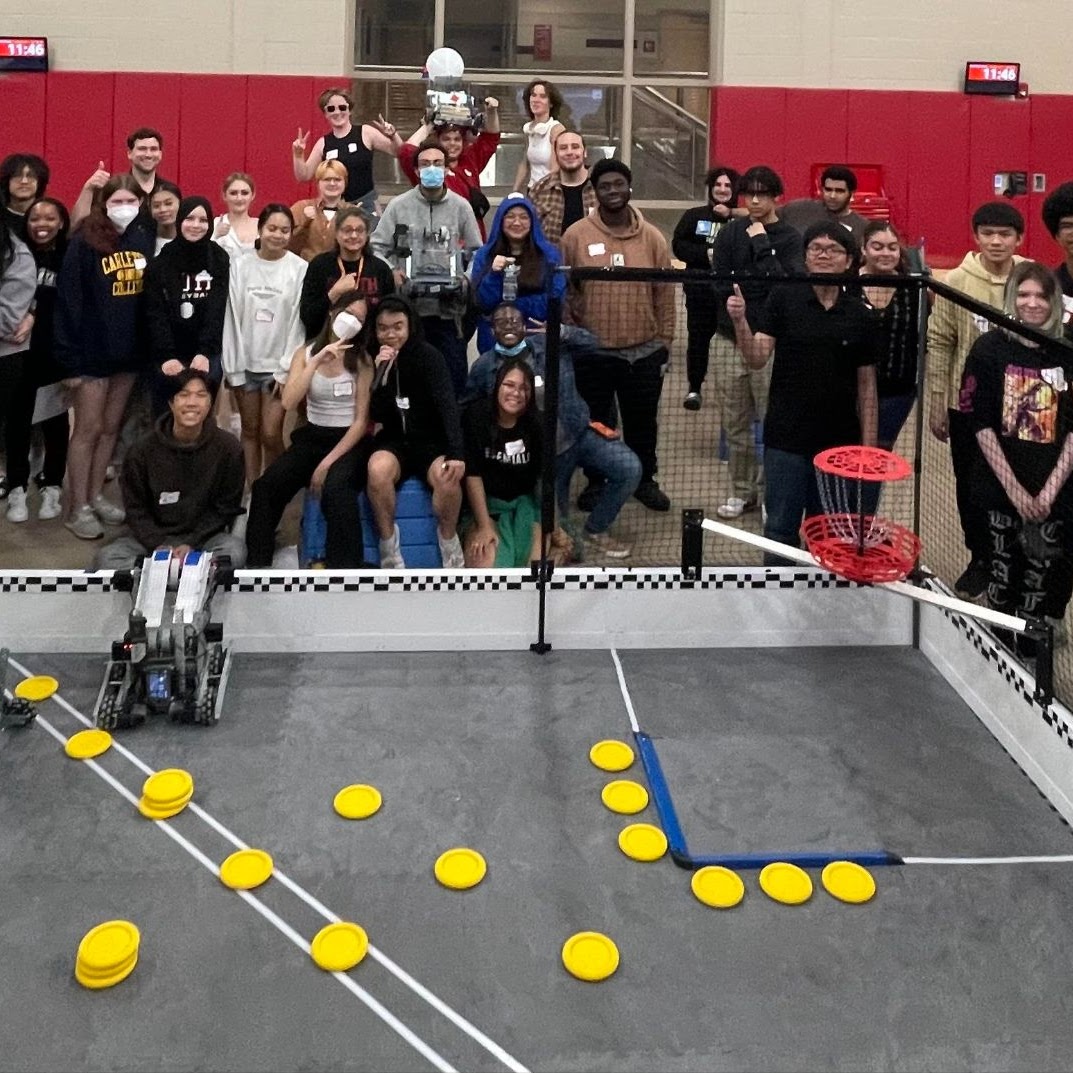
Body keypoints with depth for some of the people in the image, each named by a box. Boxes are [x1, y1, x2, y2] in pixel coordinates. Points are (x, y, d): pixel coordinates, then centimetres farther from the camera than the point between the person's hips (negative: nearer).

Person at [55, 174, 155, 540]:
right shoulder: (84, 242, -11)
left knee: (111, 427, 14)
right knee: (88, 429, 2)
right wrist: (71, 356, -16)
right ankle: (79, 509, 11)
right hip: (93, 351, -5)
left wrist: (152, 346, 1)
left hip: (130, 350, 5)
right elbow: (68, 300, -12)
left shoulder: (145, 240, 2)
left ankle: (96, 496, 27)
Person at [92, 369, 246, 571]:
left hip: (204, 536, -1)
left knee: (235, 549, -33)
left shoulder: (227, 447, -6)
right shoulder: (143, 449, -4)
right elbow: (135, 509, 1)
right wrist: (159, 546, -16)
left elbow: (226, 508, -1)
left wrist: (192, 544, -13)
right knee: (106, 559, -26)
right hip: (153, 537, 1)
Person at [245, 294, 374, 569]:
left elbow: (361, 421, -6)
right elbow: (289, 404, -9)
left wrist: (327, 463, -14)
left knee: (335, 489, -36)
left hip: (349, 441, -3)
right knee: (265, 486, -23)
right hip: (312, 437, 3)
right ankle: (256, 564, -12)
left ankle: (345, 571, -29)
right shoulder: (305, 353, 5)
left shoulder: (362, 360, -2)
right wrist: (316, 362, -18)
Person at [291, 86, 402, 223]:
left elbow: (399, 153, 0)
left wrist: (393, 135, -19)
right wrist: (298, 155, -8)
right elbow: (304, 176, 9)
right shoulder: (323, 143, 7)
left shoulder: (365, 133, 0)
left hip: (365, 204, -3)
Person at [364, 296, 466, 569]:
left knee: (447, 477, -33)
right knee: (378, 470, -33)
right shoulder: (373, 358, 1)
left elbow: (447, 404, -18)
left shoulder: (428, 355, -8)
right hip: (393, 443, 2)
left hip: (430, 442, -2)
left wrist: (456, 453, -31)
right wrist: (380, 374, -20)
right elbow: (375, 416, -5)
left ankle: (449, 544, -6)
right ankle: (389, 552, -18)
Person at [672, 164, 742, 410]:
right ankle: (694, 388, 14)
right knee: (698, 337, 4)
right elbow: (678, 246, 2)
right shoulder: (694, 216, 8)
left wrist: (731, 216, -15)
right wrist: (707, 253, -11)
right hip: (700, 288, 1)